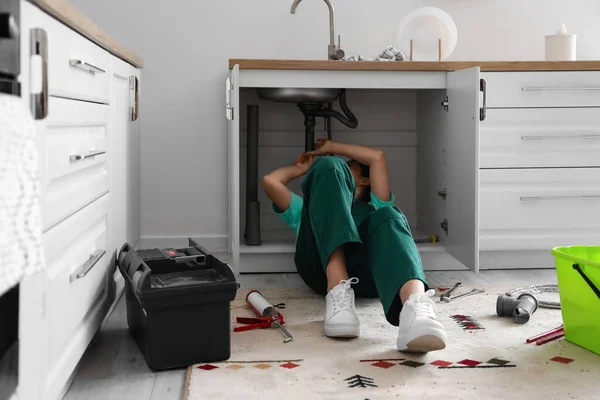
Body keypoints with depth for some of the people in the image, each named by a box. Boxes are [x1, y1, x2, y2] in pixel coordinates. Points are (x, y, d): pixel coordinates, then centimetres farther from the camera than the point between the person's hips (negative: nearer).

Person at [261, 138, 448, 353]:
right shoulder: (305, 211, 45)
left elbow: (377, 157, 32)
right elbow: (269, 181, 30)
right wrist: (301, 168, 48)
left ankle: (416, 306, -64)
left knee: (387, 217, -30)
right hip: (320, 264, 0)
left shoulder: (374, 208, 43)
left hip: (368, 270, 0)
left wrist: (332, 147, 41)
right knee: (329, 166, -13)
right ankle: (338, 291, -38)